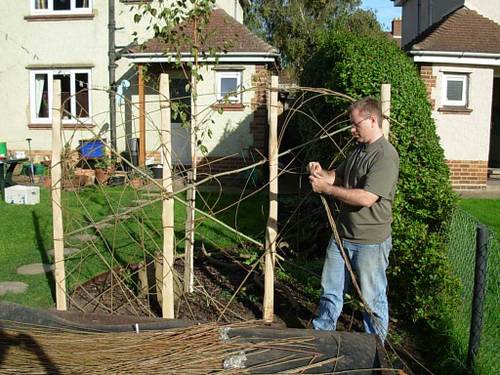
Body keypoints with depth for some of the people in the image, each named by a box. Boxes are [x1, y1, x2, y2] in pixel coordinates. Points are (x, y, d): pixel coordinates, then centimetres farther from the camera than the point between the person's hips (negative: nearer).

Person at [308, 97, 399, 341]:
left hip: (371, 241, -8)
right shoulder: (359, 150, 11)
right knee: (330, 290, 19)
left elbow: (366, 198, -28)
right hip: (343, 235, 9)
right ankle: (320, 333, 37)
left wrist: (327, 188, -21)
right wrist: (322, 173, -2)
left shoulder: (386, 156, -19)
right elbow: (338, 176, 20)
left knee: (373, 299, 8)